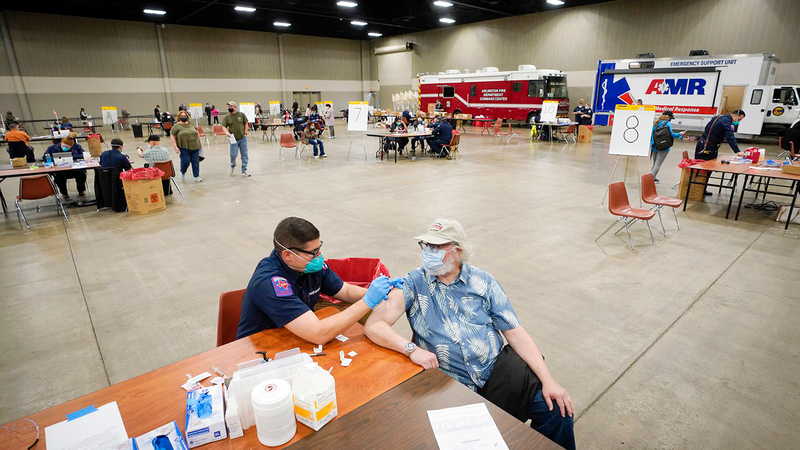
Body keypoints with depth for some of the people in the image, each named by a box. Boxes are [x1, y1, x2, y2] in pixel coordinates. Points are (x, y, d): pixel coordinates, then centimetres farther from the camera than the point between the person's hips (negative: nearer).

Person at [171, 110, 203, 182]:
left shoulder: (192, 124, 10)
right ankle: (182, 172, 20)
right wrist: (175, 147, -12)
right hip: (184, 148, -4)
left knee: (195, 162, 2)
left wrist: (199, 143, 14)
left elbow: (197, 133, 17)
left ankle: (196, 176, 8)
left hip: (194, 147, 4)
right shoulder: (176, 126, -2)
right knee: (185, 161, -7)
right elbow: (172, 136, -4)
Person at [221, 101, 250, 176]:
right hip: (233, 139, 0)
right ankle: (232, 166, 28)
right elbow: (224, 127, 1)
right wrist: (227, 132, -19)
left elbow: (246, 124, 9)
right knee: (233, 155, -2)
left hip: (242, 138, 0)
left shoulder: (241, 115, 1)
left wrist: (245, 133, 1)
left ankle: (244, 170, 13)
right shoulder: (226, 117, 0)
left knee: (244, 155, 3)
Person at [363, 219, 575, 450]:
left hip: (498, 365, 2)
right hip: (450, 385, -2)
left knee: (556, 408, -11)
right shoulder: (413, 284, -3)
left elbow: (515, 333, 1)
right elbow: (374, 325, -10)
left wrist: (548, 381, -7)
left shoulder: (483, 281, 3)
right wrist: (411, 349, -25)